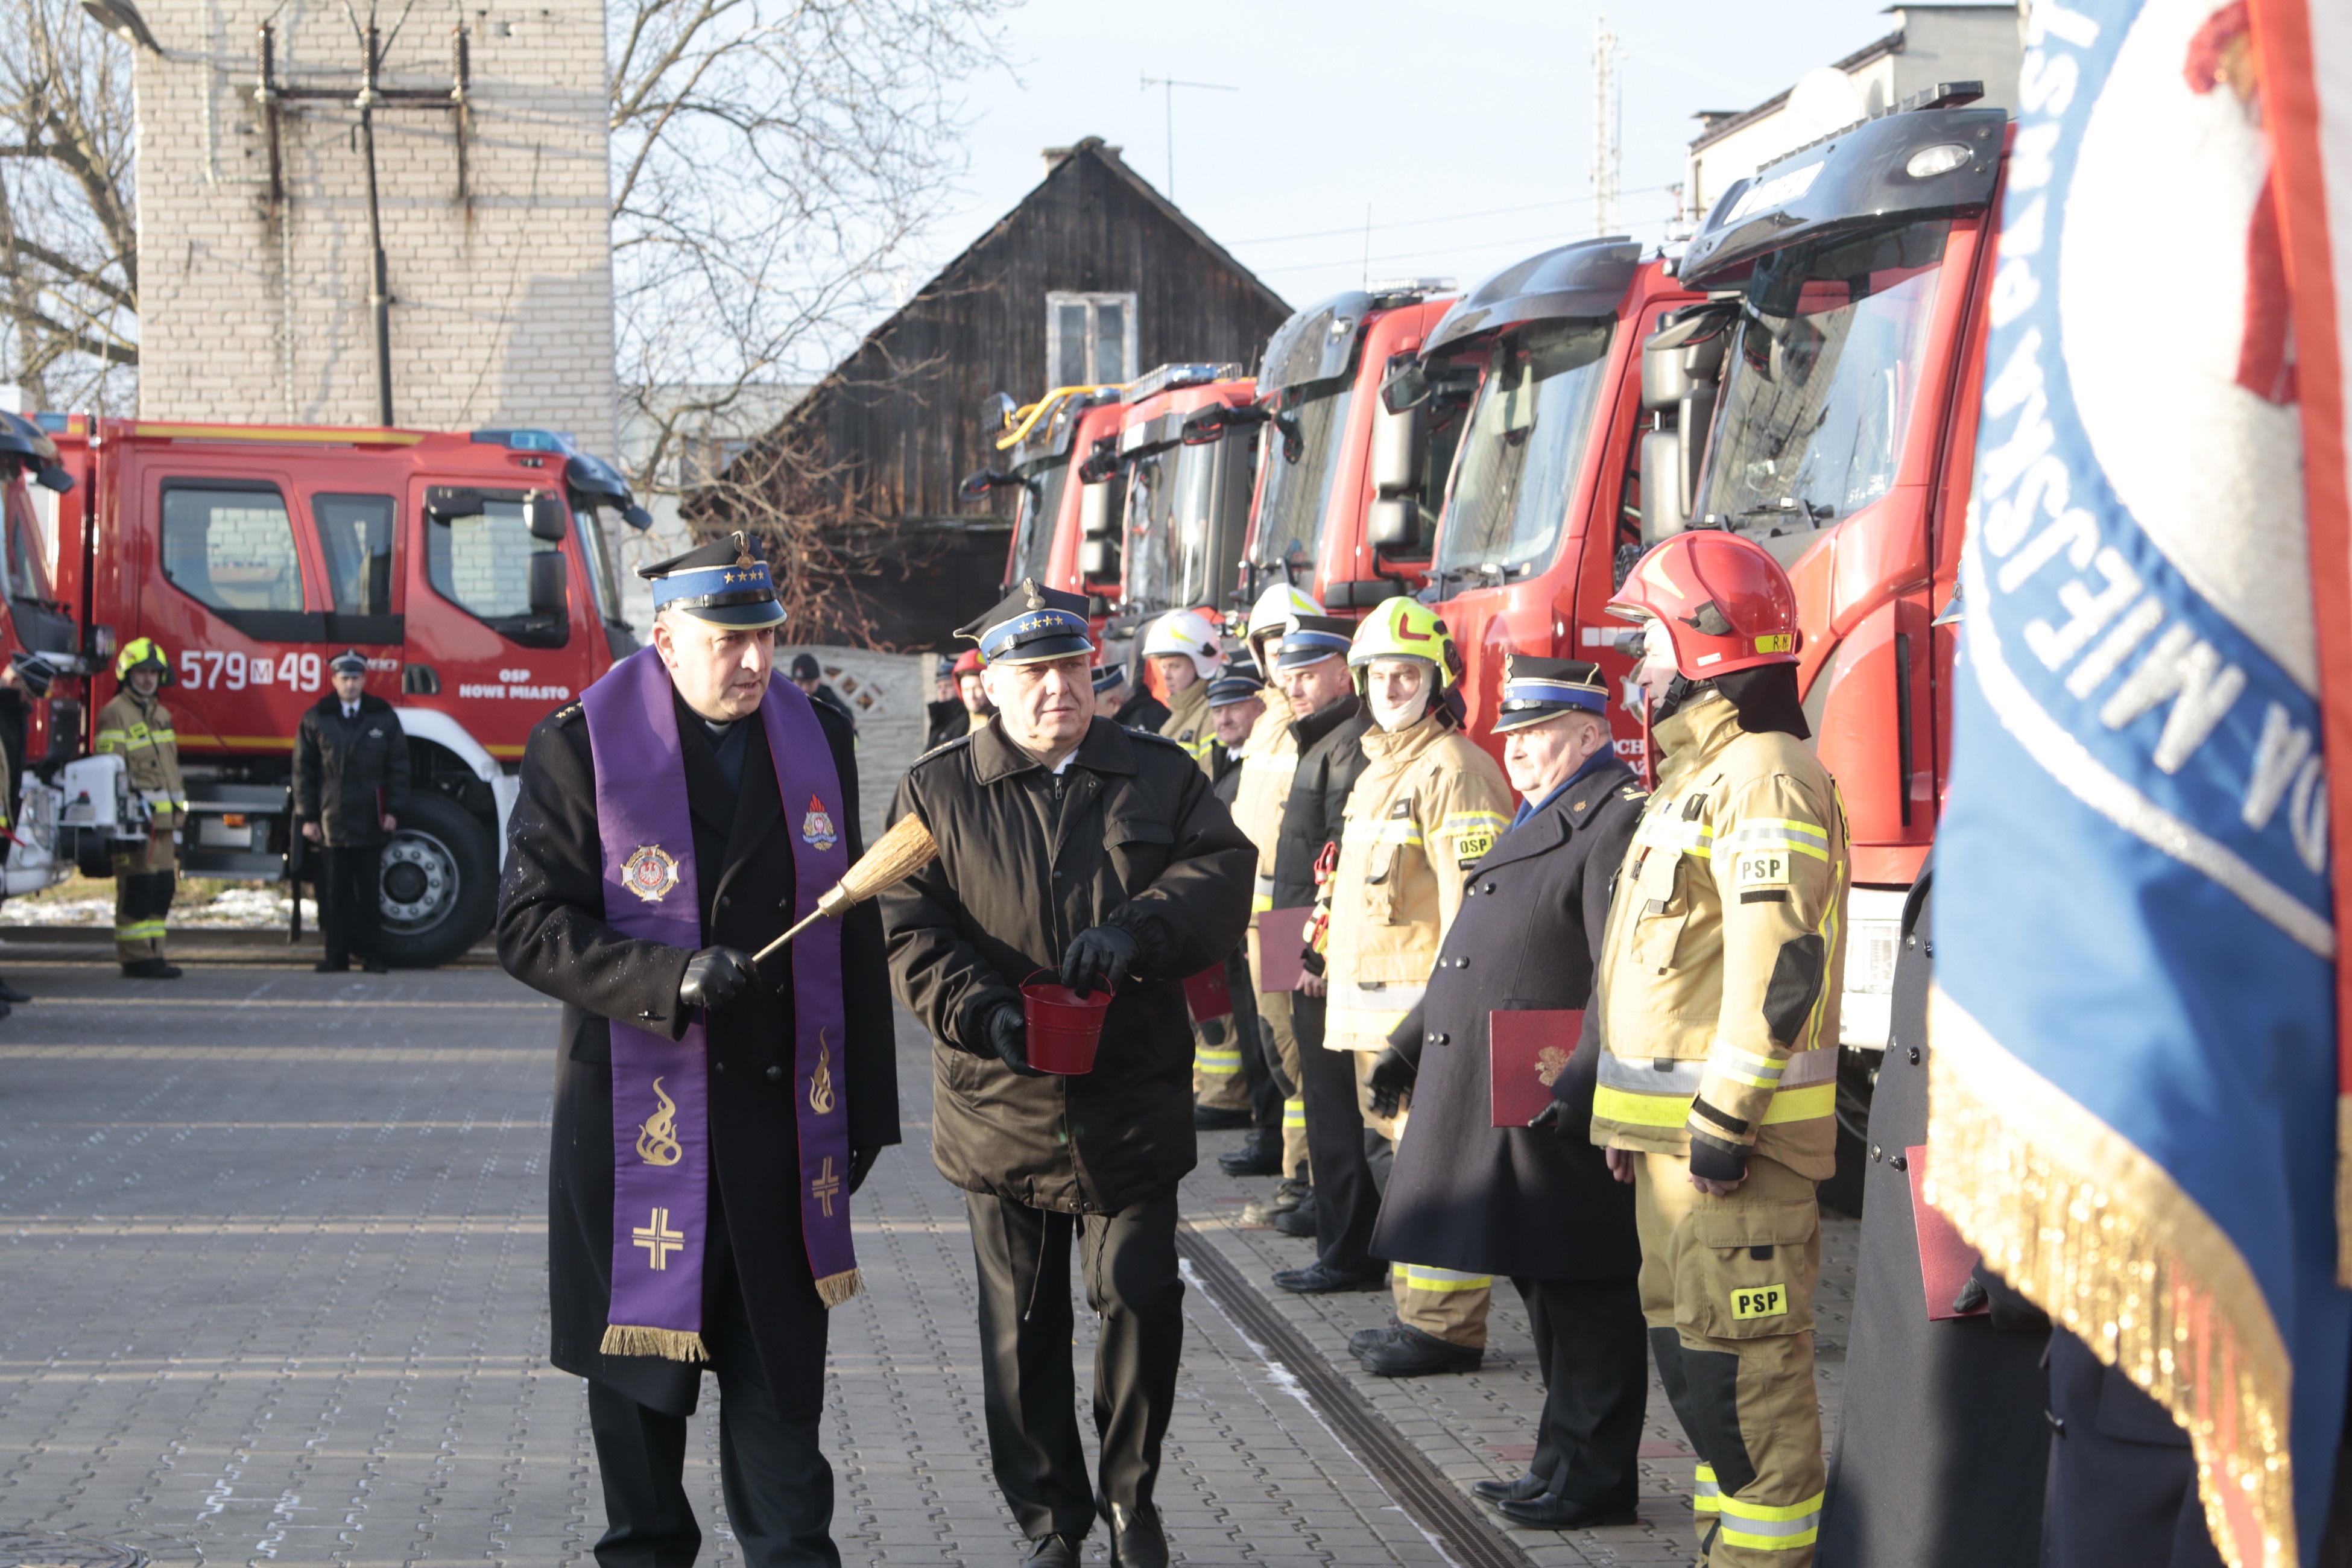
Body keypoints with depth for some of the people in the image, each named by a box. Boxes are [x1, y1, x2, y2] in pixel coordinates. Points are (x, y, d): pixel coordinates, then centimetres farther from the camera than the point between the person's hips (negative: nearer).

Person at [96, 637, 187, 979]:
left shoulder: (162, 715, 20)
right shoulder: (115, 714, -7)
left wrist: (178, 815, 22)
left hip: (163, 821, 8)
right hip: (136, 818, -8)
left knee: (163, 887, 8)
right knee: (137, 887, -8)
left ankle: (153, 954, 14)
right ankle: (136, 958, -6)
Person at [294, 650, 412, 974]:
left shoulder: (384, 717, 6)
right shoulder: (316, 720, 6)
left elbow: (398, 766, 8)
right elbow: (303, 771, 7)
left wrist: (392, 811, -1)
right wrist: (307, 816, 1)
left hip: (370, 822, 0)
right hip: (331, 822, 0)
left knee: (370, 894, 2)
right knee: (335, 895, 2)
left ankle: (373, 956, 7)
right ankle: (336, 956, 7)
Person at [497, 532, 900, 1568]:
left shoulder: (817, 739, 9)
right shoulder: (580, 746, -5)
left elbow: (853, 932, 13)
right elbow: (530, 927, -9)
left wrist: (867, 1104, 11)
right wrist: (671, 978, -22)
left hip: (782, 1111, 3)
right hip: (637, 1110, -3)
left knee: (781, 1366, 5)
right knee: (639, 1350, 7)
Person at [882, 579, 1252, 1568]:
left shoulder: (1162, 777, 8)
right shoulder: (937, 792, 5)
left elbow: (1222, 875, -4)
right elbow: (912, 930, -2)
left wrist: (1139, 931, -22)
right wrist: (981, 1011, -19)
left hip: (1131, 1104, 0)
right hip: (1003, 1106, 0)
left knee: (1140, 1295, -8)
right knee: (1022, 1326, 7)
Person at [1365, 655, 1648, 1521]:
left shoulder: (1616, 822, -13)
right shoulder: (1539, 820, 20)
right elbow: (1475, 955, 28)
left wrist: (1581, 1085, -26)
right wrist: (1410, 1041, 27)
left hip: (1558, 1115, -10)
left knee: (1584, 1300, -3)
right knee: (1545, 1291, 15)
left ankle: (1593, 1478, 4)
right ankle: (1566, 1465, 22)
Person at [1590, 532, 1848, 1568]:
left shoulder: (1762, 776, -15)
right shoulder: (1697, 773, 19)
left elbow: (1777, 960, -23)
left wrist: (1726, 1118, -24)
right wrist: (1638, 1120, 23)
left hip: (1733, 1138, -11)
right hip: (1674, 1127, 11)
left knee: (1744, 1364, -8)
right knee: (1687, 1346, 16)